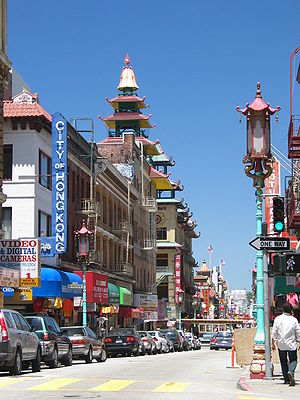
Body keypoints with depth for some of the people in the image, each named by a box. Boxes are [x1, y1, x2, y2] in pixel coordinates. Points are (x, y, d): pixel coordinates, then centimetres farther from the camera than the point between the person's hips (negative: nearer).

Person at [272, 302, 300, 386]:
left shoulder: (277, 319, -3)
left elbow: (274, 333, -4)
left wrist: (273, 344, 3)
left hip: (281, 345, 1)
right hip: (292, 344, -1)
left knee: (283, 362, 13)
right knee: (293, 360, 8)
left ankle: (286, 379, 16)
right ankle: (291, 371, -22)